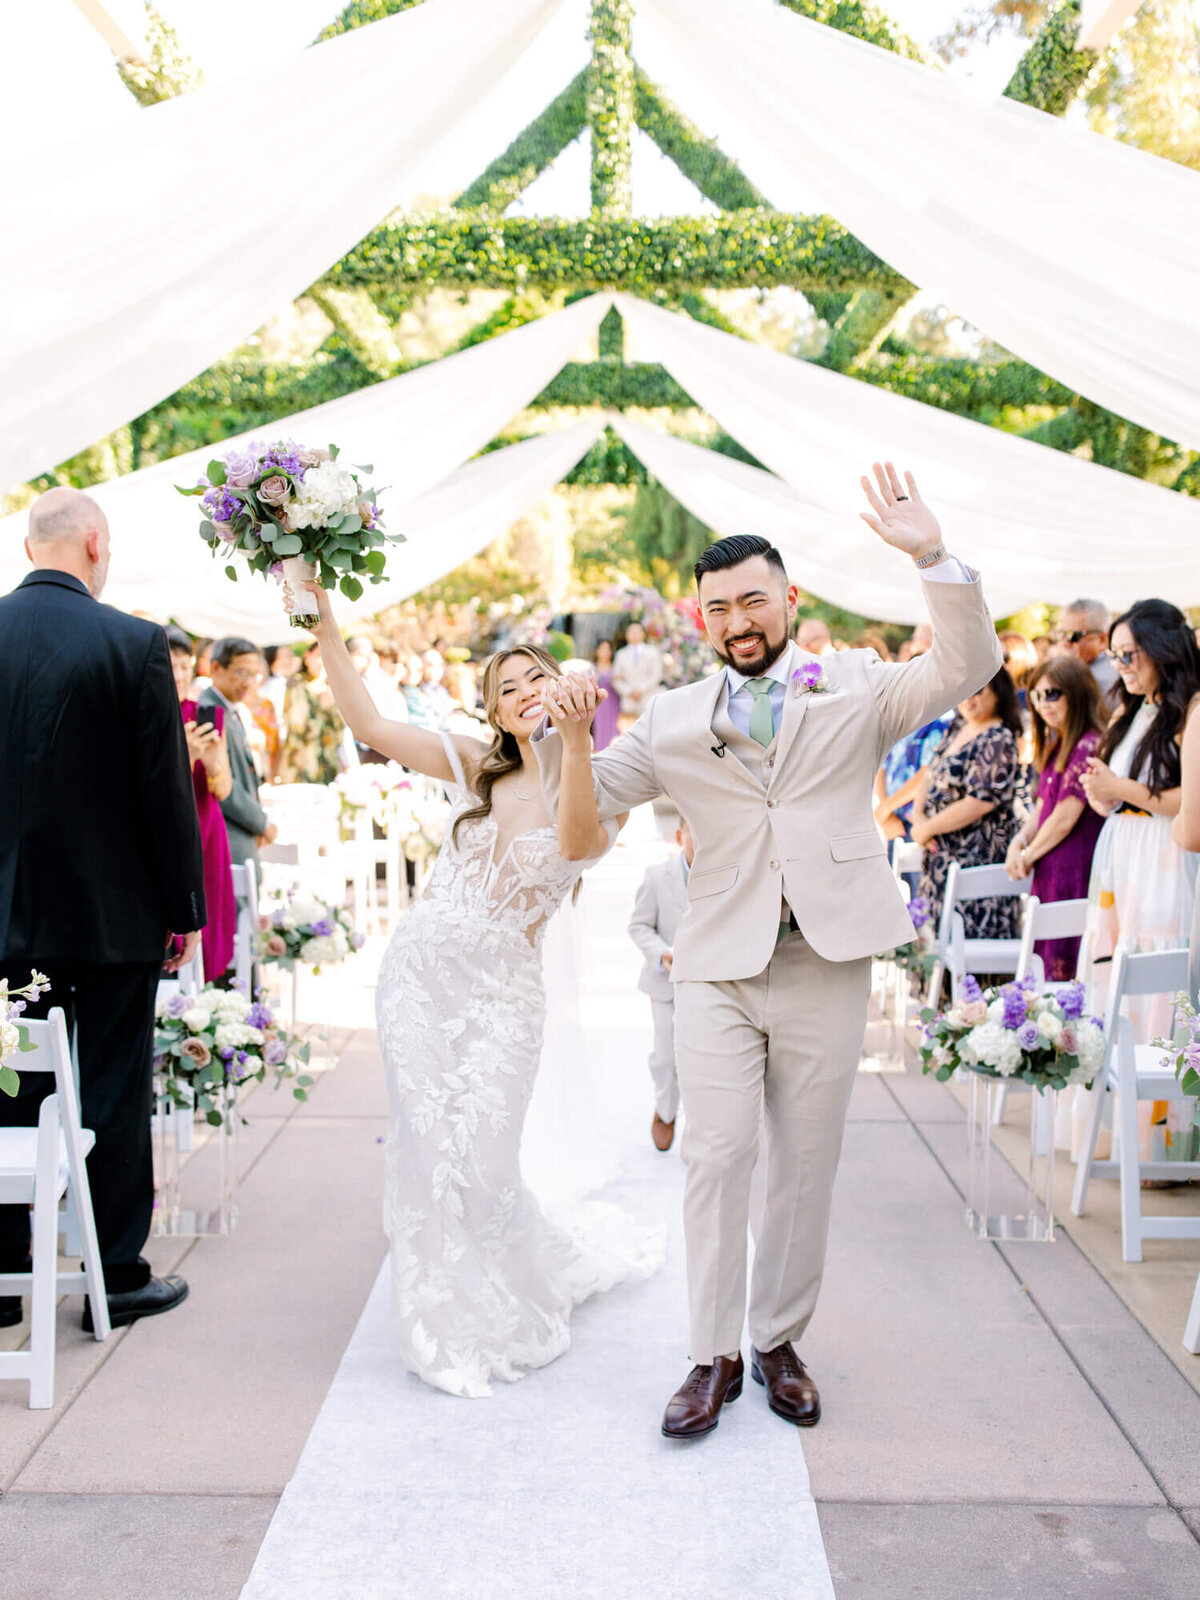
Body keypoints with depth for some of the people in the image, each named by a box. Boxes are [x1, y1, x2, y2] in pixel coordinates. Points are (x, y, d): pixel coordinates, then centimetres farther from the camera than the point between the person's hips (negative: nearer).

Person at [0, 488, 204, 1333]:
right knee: (116, 1096, 7)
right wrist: (186, 906, -1)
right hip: (113, 910, -4)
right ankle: (120, 1274, 17)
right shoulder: (134, 643, -12)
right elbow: (167, 786, -11)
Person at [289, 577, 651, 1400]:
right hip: (421, 969, 3)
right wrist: (325, 620, -10)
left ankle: (504, 1318, 26)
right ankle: (454, 1327, 25)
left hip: (502, 990, -3)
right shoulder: (476, 764, 4)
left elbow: (579, 842, -29)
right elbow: (370, 724, -2)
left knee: (480, 1161, -3)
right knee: (427, 1152, 4)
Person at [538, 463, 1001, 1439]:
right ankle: (715, 1358, 12)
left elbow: (967, 668, -9)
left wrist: (932, 555, -19)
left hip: (827, 964, 0)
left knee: (806, 1166, 9)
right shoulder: (676, 720, 10)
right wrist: (573, 735, -10)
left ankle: (779, 1342, 25)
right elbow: (582, 815, 10)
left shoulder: (857, 689, 7)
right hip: (720, 965, 1)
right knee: (716, 1159, -2)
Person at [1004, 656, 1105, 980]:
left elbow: (1065, 817, -17)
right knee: (1045, 967, 12)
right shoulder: (1056, 747, 14)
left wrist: (1028, 856, -3)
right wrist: (1019, 842, 0)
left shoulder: (1089, 745, -15)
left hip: (1074, 875, -9)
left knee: (1063, 971, -6)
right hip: (1049, 875, 9)